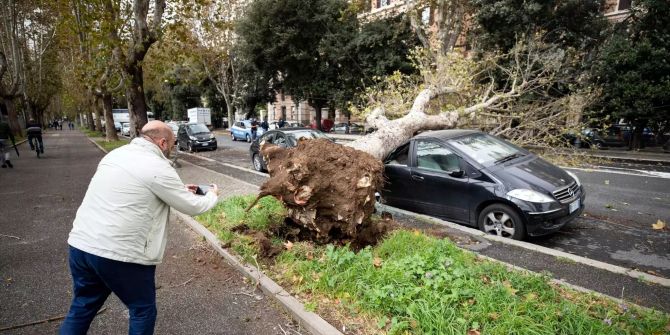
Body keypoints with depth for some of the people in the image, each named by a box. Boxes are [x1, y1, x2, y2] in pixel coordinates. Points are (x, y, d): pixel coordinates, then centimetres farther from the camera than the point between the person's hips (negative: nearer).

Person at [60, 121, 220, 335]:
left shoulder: (116, 154, 11)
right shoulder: (158, 168, -13)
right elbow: (193, 207, -6)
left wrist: (180, 191, 24)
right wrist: (212, 195, 14)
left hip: (80, 245, 8)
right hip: (119, 254, -8)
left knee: (82, 307, 24)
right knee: (143, 310, 13)